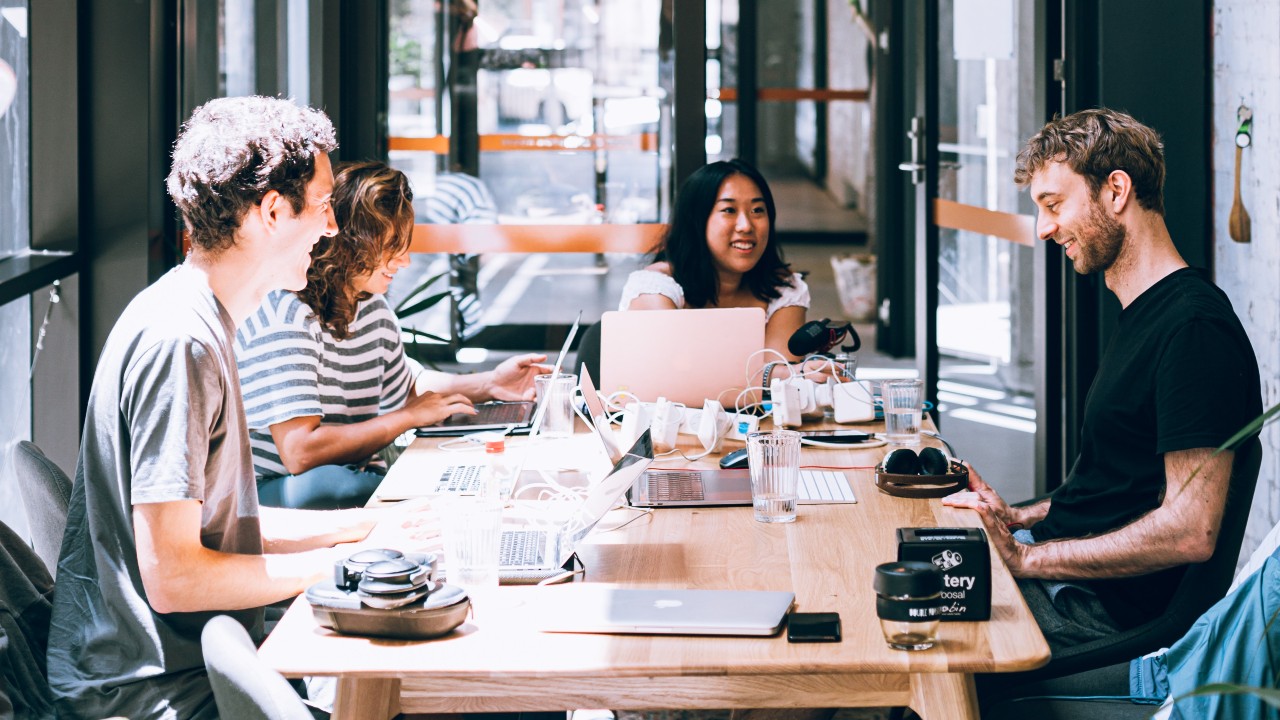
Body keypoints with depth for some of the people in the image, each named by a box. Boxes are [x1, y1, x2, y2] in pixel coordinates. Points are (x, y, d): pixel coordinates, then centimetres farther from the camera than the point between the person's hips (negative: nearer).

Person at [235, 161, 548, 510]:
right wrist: (410, 417, -18)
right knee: (321, 482, -41)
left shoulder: (371, 305, 7)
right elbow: (300, 452, -29)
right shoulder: (285, 313, -20)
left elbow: (405, 390, 28)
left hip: (356, 481, 7)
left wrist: (488, 385, 11)